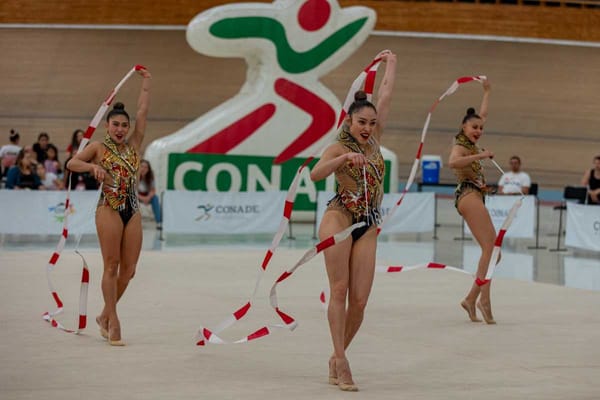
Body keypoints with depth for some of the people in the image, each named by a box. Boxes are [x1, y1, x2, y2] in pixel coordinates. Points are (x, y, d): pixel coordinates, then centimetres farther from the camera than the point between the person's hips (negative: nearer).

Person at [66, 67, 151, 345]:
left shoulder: (134, 145, 13)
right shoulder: (98, 148, 4)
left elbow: (142, 112, 10)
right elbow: (71, 163, -2)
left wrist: (146, 83, 11)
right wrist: (93, 167, -19)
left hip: (132, 210, 5)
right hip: (109, 210, -5)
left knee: (129, 268, 3)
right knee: (112, 266, -7)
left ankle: (105, 315, 18)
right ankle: (113, 322, -4)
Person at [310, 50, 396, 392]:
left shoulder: (374, 142, 15)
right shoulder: (339, 148, 0)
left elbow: (386, 98, 21)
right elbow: (316, 174, -20)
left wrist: (391, 64, 28)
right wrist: (345, 158, -31)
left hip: (368, 228, 5)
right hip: (340, 218, -5)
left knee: (359, 300, -4)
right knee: (340, 289, -14)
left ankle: (337, 358, 9)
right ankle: (341, 361, -18)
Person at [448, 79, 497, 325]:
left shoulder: (471, 145, 20)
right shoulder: (460, 146, -5)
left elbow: (482, 115, 36)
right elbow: (452, 163, -30)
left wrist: (487, 92, 43)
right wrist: (479, 156, -27)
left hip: (474, 198, 10)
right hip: (469, 195, -10)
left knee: (491, 249, 1)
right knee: (490, 247, -20)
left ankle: (471, 298, -1)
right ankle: (484, 299, -27)